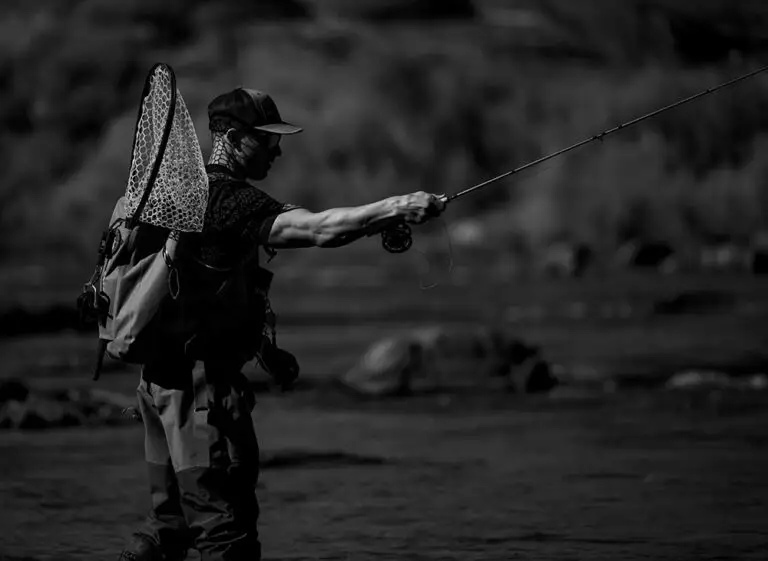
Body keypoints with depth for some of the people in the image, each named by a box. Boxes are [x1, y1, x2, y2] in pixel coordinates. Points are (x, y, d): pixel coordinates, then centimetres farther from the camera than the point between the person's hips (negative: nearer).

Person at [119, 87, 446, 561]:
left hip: (162, 378, 10)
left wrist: (262, 351, 18)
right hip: (203, 384, -10)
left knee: (171, 521, 16)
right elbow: (315, 229, -28)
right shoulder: (227, 199, -16)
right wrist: (397, 208, -27)